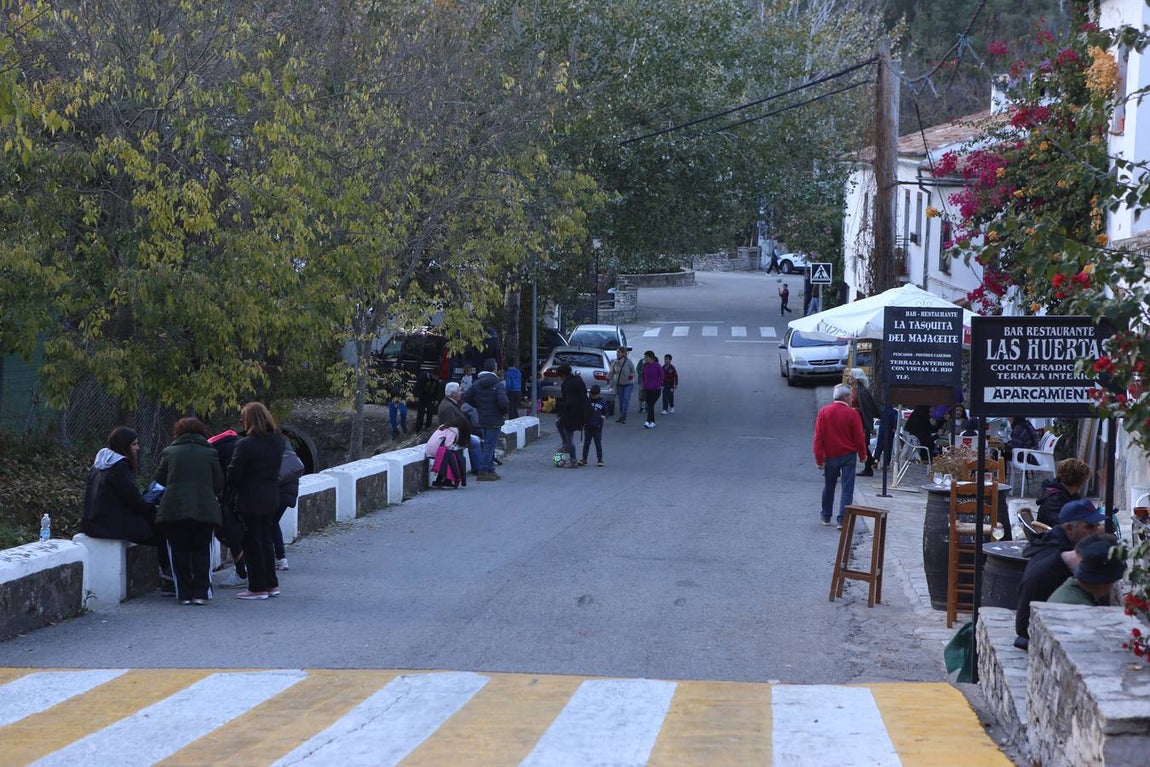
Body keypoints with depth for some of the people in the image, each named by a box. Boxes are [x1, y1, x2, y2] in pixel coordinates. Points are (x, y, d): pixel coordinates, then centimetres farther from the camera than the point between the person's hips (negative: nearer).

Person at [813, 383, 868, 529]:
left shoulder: (823, 412, -4)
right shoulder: (852, 414, -11)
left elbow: (818, 437, -5)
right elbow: (859, 437, -7)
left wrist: (819, 458, -1)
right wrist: (862, 455, 8)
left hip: (830, 456, 3)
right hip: (848, 456, -3)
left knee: (828, 487, 19)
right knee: (847, 489, 0)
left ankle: (826, 517, 31)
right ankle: (842, 520, -8)